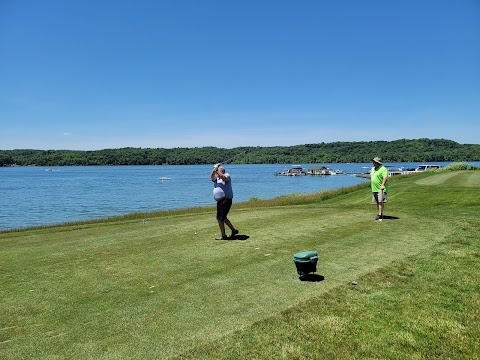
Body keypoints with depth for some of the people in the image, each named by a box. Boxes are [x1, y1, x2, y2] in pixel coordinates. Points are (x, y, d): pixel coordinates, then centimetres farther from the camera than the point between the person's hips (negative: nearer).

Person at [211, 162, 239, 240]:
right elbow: (212, 177, -5)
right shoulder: (216, 178, 17)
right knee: (222, 218, 19)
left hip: (226, 200, -9)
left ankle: (223, 236, 3)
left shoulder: (227, 175, -3)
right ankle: (233, 230, 32)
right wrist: (214, 169, -17)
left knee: (220, 218, -8)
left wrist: (217, 170, -23)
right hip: (220, 201, 9)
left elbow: (223, 177, -27)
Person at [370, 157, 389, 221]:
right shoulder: (373, 169, 14)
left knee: (380, 201, -11)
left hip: (381, 189, -8)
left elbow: (385, 177, -22)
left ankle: (380, 215, -14)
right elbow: (371, 176, 28)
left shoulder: (383, 169, -13)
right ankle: (380, 214, 18)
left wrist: (382, 185, -32)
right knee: (377, 202, 11)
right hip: (374, 189, 8)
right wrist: (372, 183, 22)